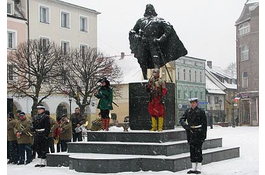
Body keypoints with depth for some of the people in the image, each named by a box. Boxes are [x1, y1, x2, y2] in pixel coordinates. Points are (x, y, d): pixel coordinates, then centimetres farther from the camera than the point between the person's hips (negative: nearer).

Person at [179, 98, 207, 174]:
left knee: (198, 149, -4)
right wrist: (185, 125, -16)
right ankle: (193, 168, 15)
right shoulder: (187, 111, 9)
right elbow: (181, 120, 4)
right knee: (192, 149, 7)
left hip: (198, 133, -5)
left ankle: (198, 168, 2)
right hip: (190, 132, 5)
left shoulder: (201, 111, -4)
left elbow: (204, 123, -4)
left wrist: (204, 133, -8)